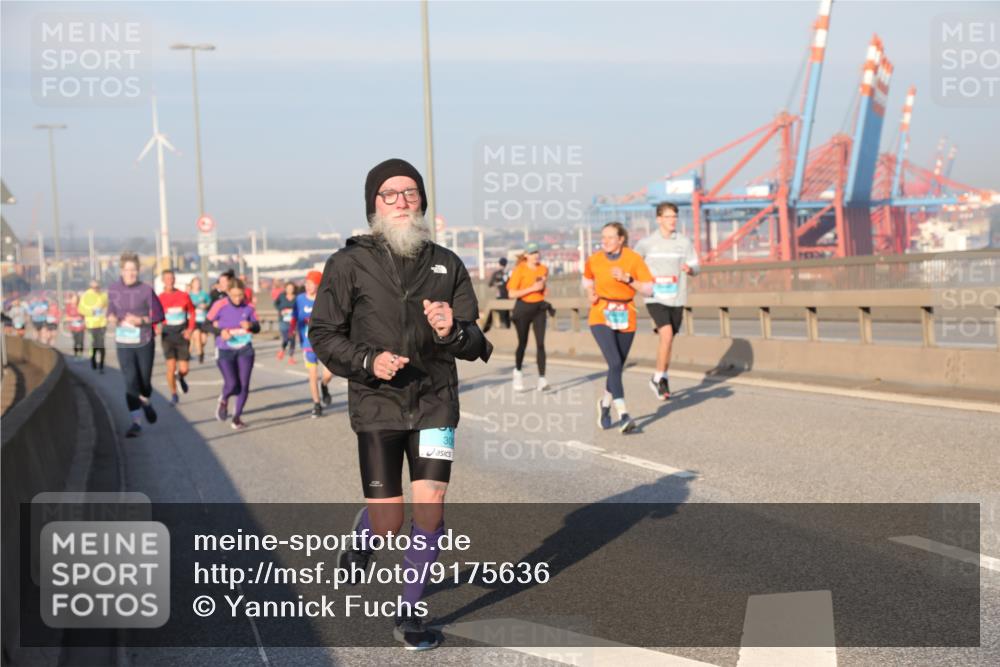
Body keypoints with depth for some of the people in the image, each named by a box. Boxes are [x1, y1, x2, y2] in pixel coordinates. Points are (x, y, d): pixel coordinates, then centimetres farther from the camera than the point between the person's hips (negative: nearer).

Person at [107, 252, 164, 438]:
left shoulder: (146, 290, -9)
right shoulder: (113, 288, 0)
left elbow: (159, 315, -4)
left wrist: (141, 320, -20)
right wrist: (111, 317, -6)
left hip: (144, 343, -1)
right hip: (123, 344, 1)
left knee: (145, 381, 8)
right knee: (130, 383, -7)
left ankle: (147, 404, 43)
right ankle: (136, 423, -1)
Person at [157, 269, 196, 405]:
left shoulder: (184, 296, 0)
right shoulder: (159, 298, -3)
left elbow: (192, 313, 10)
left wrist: (190, 329, -2)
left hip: (182, 335, 1)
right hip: (168, 335, -1)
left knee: (183, 369, -2)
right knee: (171, 367, -10)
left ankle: (181, 377, 36)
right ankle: (174, 395, 8)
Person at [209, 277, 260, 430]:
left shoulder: (248, 307, -3)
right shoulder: (220, 306, -10)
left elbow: (257, 327, 7)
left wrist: (250, 325, -15)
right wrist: (220, 331, -19)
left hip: (245, 350, 2)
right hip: (225, 350, -2)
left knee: (244, 385, -1)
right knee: (232, 384, -13)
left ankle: (237, 417, 17)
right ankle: (224, 400, 25)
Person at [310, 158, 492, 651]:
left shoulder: (446, 265, 5)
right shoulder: (349, 264, -2)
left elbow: (474, 344, 8)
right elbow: (323, 334, 1)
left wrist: (453, 331, -15)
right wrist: (367, 360, -15)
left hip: (435, 402, 2)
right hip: (377, 404, -2)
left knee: (430, 505, -9)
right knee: (387, 521, -1)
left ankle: (409, 613, 11)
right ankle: (361, 544, 38)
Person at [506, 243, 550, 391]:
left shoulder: (544, 269, 4)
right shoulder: (520, 270, -10)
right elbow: (512, 294, -15)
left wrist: (543, 284, 1)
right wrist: (532, 289, -21)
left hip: (539, 308, 3)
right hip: (523, 308, -3)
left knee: (540, 343, -8)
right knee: (523, 343, 7)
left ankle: (542, 379, -11)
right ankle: (518, 372, 33)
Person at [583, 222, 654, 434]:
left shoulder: (633, 259, -6)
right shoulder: (594, 260, -1)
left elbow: (649, 289, -8)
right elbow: (588, 279, 21)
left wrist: (627, 279, -20)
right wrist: (590, 293, 3)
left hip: (626, 318, 1)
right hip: (601, 317, -1)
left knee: (617, 367, 12)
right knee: (615, 363, -19)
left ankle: (605, 403, 39)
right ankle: (623, 415, -20)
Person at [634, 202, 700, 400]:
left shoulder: (685, 243, 4)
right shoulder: (646, 243, -1)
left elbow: (695, 268, 4)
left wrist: (689, 269, -17)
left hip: (676, 299, 3)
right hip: (655, 298, -3)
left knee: (669, 339, 10)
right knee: (666, 334, -20)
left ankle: (661, 379, 29)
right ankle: (659, 379, -5)